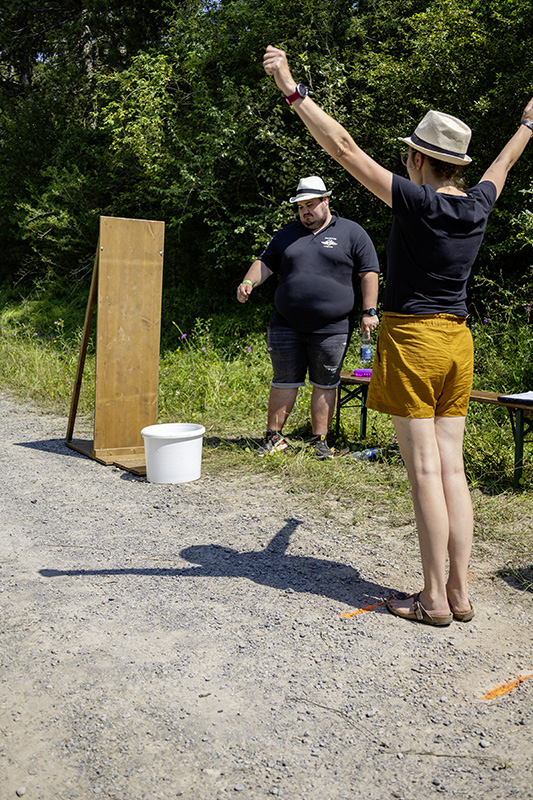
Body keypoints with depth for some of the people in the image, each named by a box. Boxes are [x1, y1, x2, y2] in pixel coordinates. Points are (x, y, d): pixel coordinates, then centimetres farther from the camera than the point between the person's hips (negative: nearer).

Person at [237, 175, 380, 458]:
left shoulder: (352, 233, 5)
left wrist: (369, 311, -5)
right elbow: (265, 263, 16)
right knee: (284, 382, 6)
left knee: (325, 385, 5)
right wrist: (249, 282, -5)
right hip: (286, 326, 3)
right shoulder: (287, 234, 15)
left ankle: (320, 440, 16)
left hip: (331, 329, -2)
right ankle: (274, 436, 17)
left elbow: (368, 273, 2)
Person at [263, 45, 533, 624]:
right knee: (452, 467, 8)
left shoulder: (417, 202, -12)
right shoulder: (476, 207, 7)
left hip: (412, 339, -7)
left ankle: (434, 599, 5)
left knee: (425, 470, -3)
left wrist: (293, 92, -11)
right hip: (457, 342, 7)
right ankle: (459, 591, 15)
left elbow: (345, 149, -14)